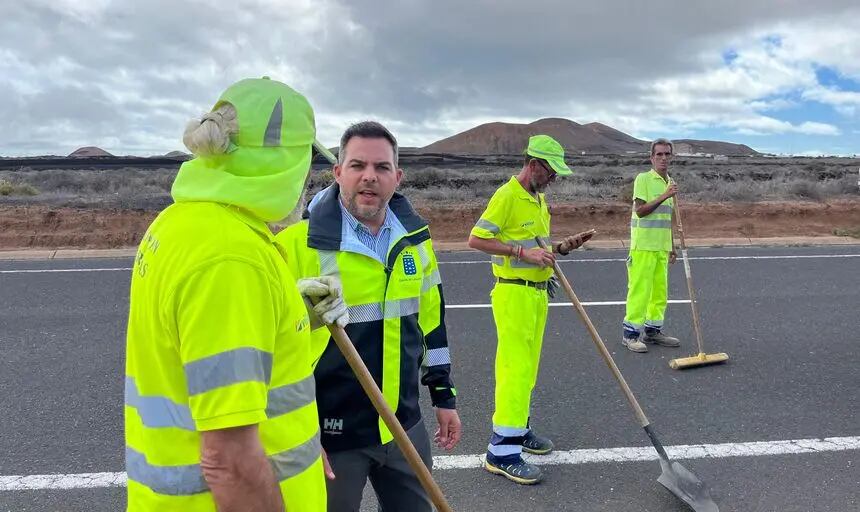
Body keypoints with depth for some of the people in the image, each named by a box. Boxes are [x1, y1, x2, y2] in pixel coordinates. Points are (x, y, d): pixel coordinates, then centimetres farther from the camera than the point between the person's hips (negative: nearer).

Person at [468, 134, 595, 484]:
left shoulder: (539, 199, 16)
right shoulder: (507, 196, -13)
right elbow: (476, 239, -18)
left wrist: (562, 247, 6)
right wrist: (521, 252, -23)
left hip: (537, 292, 9)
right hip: (514, 294, -9)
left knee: (527, 366, 15)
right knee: (516, 367, -10)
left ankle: (517, 428, 29)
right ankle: (502, 450, -4)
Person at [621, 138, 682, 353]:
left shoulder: (669, 183, 17)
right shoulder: (643, 178, -6)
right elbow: (640, 210, -15)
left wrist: (672, 246, 21)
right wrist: (664, 196, -22)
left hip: (662, 246, 8)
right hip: (643, 245, -7)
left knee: (660, 290, 9)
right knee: (640, 289, -7)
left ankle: (653, 330, 20)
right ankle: (630, 333, 0)